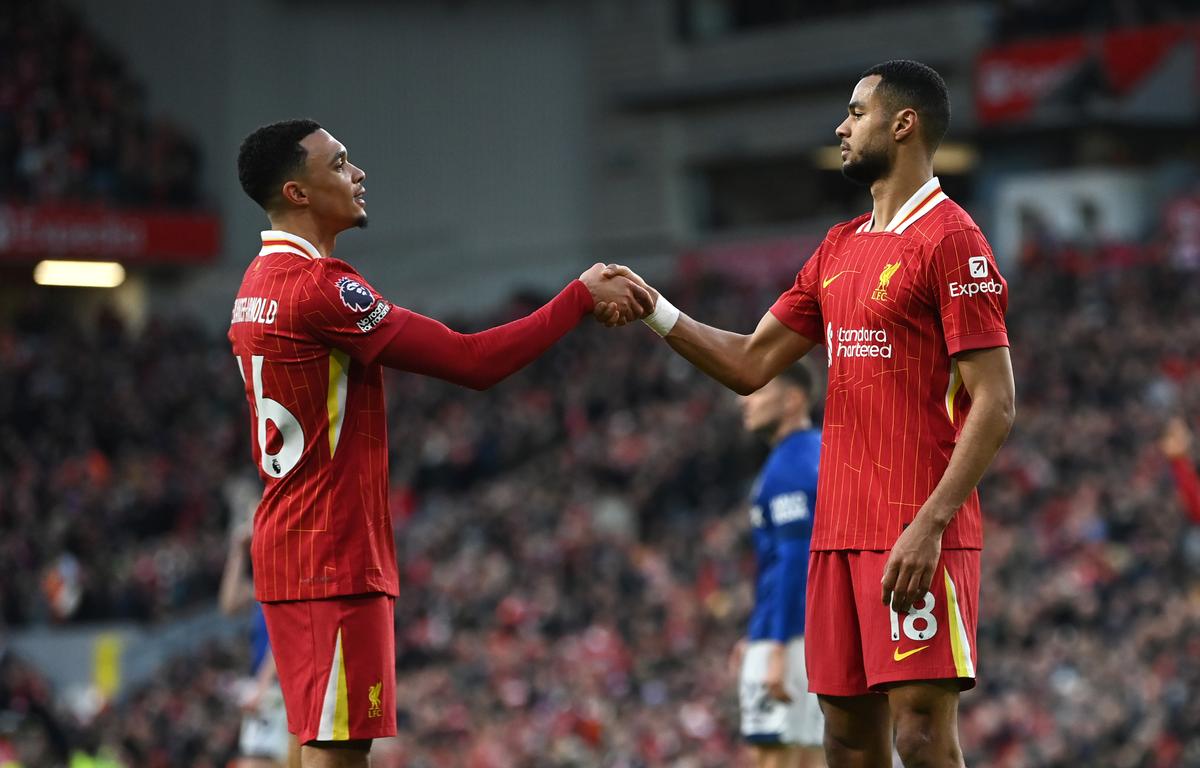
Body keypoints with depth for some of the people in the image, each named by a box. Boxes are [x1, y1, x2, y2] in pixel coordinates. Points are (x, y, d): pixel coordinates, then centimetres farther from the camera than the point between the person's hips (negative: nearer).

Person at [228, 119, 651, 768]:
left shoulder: (259, 283, 14)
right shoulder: (318, 285, -18)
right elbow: (473, 361, -18)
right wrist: (582, 297, -11)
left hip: (291, 543, 10)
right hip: (334, 559, -10)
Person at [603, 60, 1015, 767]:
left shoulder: (951, 240, -9)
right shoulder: (839, 248, 17)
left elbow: (995, 405, -14)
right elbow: (751, 365, 19)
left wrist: (929, 526, -21)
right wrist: (656, 312, 6)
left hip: (916, 537, -8)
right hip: (840, 532, 8)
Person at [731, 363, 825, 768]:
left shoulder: (788, 468, -12)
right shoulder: (822, 455, 17)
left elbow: (795, 562, -20)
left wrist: (776, 648, -23)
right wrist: (758, 636, 25)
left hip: (790, 640, -10)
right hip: (824, 633, 10)